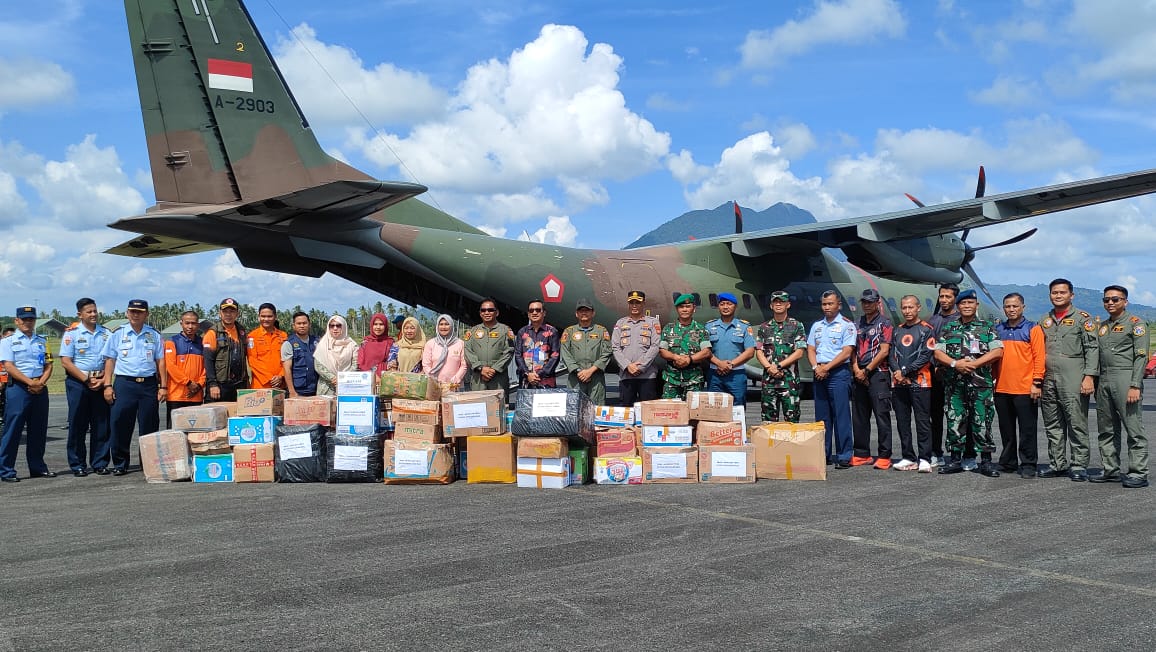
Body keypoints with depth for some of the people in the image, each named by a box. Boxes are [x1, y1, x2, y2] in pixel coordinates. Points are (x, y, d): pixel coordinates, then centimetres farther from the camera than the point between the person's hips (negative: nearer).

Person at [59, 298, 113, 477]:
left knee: (102, 424, 3)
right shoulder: (71, 333, 1)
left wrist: (104, 380, -8)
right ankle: (78, 465, 8)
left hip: (101, 383, 3)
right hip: (78, 383, -3)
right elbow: (66, 362, -5)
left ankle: (100, 463, 10)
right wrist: (87, 380, -12)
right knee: (78, 425, 1)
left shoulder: (106, 333, 10)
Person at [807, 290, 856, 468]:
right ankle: (823, 454, 13)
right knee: (821, 416, 7)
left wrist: (826, 368, -12)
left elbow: (846, 352, -9)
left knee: (841, 415, -6)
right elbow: (810, 350, 13)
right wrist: (816, 367, -6)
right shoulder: (817, 326, 17)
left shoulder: (846, 325, -1)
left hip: (838, 373, -6)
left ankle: (844, 456, -4)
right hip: (819, 374, 6)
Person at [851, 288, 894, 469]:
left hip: (878, 374, -6)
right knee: (859, 417, 8)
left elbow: (884, 351, -8)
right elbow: (853, 350, 15)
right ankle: (861, 454, 15)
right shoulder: (857, 324, 17)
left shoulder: (884, 323, 0)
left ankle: (884, 456, -5)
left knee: (882, 415, -7)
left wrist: (867, 370, -10)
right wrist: (856, 370, -2)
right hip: (859, 376, 6)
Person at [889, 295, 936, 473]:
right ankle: (909, 458, 13)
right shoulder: (897, 331, 17)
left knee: (922, 421, -4)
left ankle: (924, 459, -2)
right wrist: (897, 372, -7)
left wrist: (904, 371, -11)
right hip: (898, 384, 5)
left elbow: (926, 356, -9)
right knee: (902, 422, 7)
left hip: (920, 382, -5)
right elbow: (891, 356, 12)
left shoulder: (927, 330, 0)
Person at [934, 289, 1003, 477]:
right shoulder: (949, 328, 14)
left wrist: (974, 363, -13)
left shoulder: (987, 327, 8)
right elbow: (938, 353, 8)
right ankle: (956, 459, 12)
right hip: (954, 383, 2)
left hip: (981, 383, -2)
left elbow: (997, 351, -3)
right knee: (954, 421, 4)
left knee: (982, 422, -2)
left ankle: (986, 461, 6)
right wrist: (954, 363, -10)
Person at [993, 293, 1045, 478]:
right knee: (1006, 430, 12)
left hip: (1025, 389, -4)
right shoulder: (998, 329, 12)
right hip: (1001, 388, 4)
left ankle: (1028, 465, 7)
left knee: (1027, 430, 1)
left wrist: (1037, 383, -10)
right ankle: (1008, 463, 21)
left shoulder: (1033, 329, -1)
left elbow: (1039, 357, -5)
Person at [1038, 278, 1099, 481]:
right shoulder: (1044, 321, 17)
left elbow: (1092, 348, -4)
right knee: (1053, 426, 8)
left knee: (1077, 424, -6)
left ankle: (1079, 465, 0)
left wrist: (1089, 376, -13)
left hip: (1073, 381, -5)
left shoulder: (1083, 318, 2)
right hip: (1049, 381, 5)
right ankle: (1057, 464, 15)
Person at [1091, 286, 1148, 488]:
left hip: (1125, 380, -7)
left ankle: (1138, 473, -5)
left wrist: (1135, 386, -16)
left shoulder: (1135, 323, 0)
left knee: (1133, 429, -7)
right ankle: (1111, 470, 16)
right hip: (1104, 381, 7)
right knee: (1107, 430, 9)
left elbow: (1141, 357, -8)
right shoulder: (1102, 326, 20)